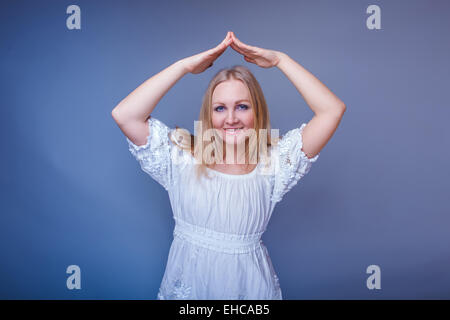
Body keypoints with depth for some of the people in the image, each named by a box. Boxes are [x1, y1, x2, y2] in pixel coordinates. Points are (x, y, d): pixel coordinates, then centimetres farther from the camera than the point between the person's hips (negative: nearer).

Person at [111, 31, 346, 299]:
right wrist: (184, 66, -17)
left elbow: (333, 110, -15)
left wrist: (280, 60, -14)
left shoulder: (273, 162, -8)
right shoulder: (182, 156, -7)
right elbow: (124, 115, -17)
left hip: (250, 284, 0)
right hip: (187, 283, 1)